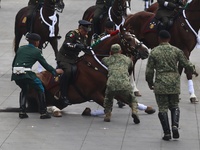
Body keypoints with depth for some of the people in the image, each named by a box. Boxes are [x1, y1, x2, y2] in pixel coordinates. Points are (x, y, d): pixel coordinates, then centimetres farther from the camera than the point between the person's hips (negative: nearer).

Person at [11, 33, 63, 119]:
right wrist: (55, 71, 24)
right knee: (40, 89, 14)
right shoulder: (36, 51, 6)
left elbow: (13, 63, 22)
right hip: (26, 73, -5)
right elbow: (45, 65, 10)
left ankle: (22, 111, 21)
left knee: (24, 90, 31)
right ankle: (43, 112, 11)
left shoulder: (21, 49, 20)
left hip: (15, 74, 5)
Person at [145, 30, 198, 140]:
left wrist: (150, 83, 14)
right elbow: (186, 64, 4)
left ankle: (167, 132, 0)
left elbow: (149, 71, -2)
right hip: (174, 83, 2)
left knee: (163, 108, 6)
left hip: (160, 84, -1)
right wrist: (193, 71, 25)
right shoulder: (176, 51, -1)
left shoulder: (154, 52, -3)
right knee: (174, 106, 16)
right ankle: (175, 125, -8)